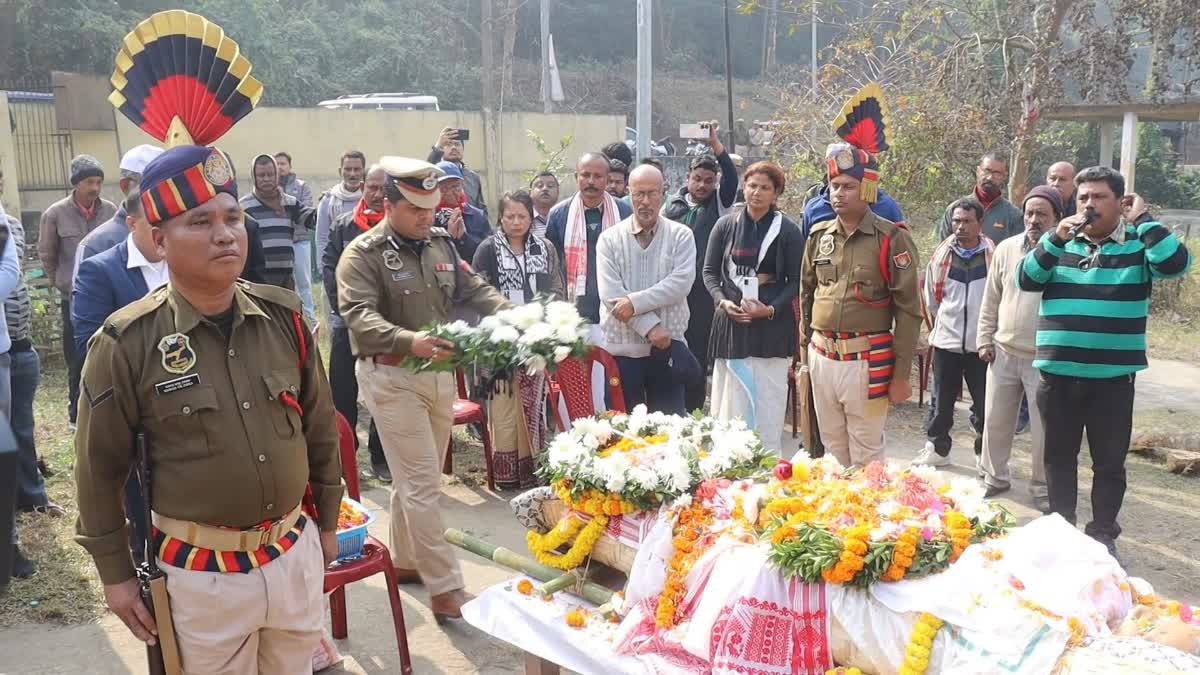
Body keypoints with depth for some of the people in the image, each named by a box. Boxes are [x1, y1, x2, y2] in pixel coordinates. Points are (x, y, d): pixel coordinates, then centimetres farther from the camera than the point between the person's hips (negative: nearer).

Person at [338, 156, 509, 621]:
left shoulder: (442, 245, 9)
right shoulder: (362, 255, -12)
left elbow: (474, 289, 8)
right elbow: (361, 317, -25)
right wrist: (409, 342, -43)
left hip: (440, 373, 7)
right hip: (392, 377, -7)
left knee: (417, 478, 18)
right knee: (422, 483, -5)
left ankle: (404, 561, 35)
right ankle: (444, 587, 3)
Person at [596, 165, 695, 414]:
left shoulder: (681, 235, 3)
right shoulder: (610, 239, 2)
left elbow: (681, 283, -11)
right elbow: (610, 294, -8)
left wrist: (635, 302, -18)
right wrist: (650, 326, -15)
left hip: (667, 348, 0)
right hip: (621, 348, 0)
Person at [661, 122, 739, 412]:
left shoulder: (718, 204, 4)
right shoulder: (673, 205, 10)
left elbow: (732, 178, -15)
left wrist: (715, 143, -21)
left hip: (704, 293, -2)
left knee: (698, 353, 2)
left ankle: (692, 412, 11)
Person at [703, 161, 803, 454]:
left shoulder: (787, 230, 1)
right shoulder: (726, 225, 6)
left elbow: (796, 281, 2)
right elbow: (710, 271, 9)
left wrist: (771, 309, -12)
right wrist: (722, 301, -8)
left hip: (772, 324, -2)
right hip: (731, 322, 2)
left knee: (768, 399, -2)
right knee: (730, 399, 4)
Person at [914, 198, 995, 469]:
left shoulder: (994, 256, -5)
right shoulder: (941, 255, 2)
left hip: (981, 343, -2)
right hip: (945, 342, 2)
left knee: (984, 404, 6)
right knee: (943, 401, 12)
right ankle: (937, 449, 25)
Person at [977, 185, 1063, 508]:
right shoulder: (1006, 248, 4)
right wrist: (985, 340, 8)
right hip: (1003, 352, 4)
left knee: (1043, 427, 6)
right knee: (995, 420, 13)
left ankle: (1042, 487, 24)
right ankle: (995, 477, 31)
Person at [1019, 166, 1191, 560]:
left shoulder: (1138, 244, 0)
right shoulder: (1060, 243, 8)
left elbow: (1176, 263, -19)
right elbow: (1027, 280, -4)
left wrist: (1142, 218, -13)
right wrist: (1056, 239, -15)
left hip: (1113, 377, -2)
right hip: (1057, 374, 3)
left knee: (1109, 461, 7)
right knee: (1059, 456, 14)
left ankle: (1103, 535, 22)